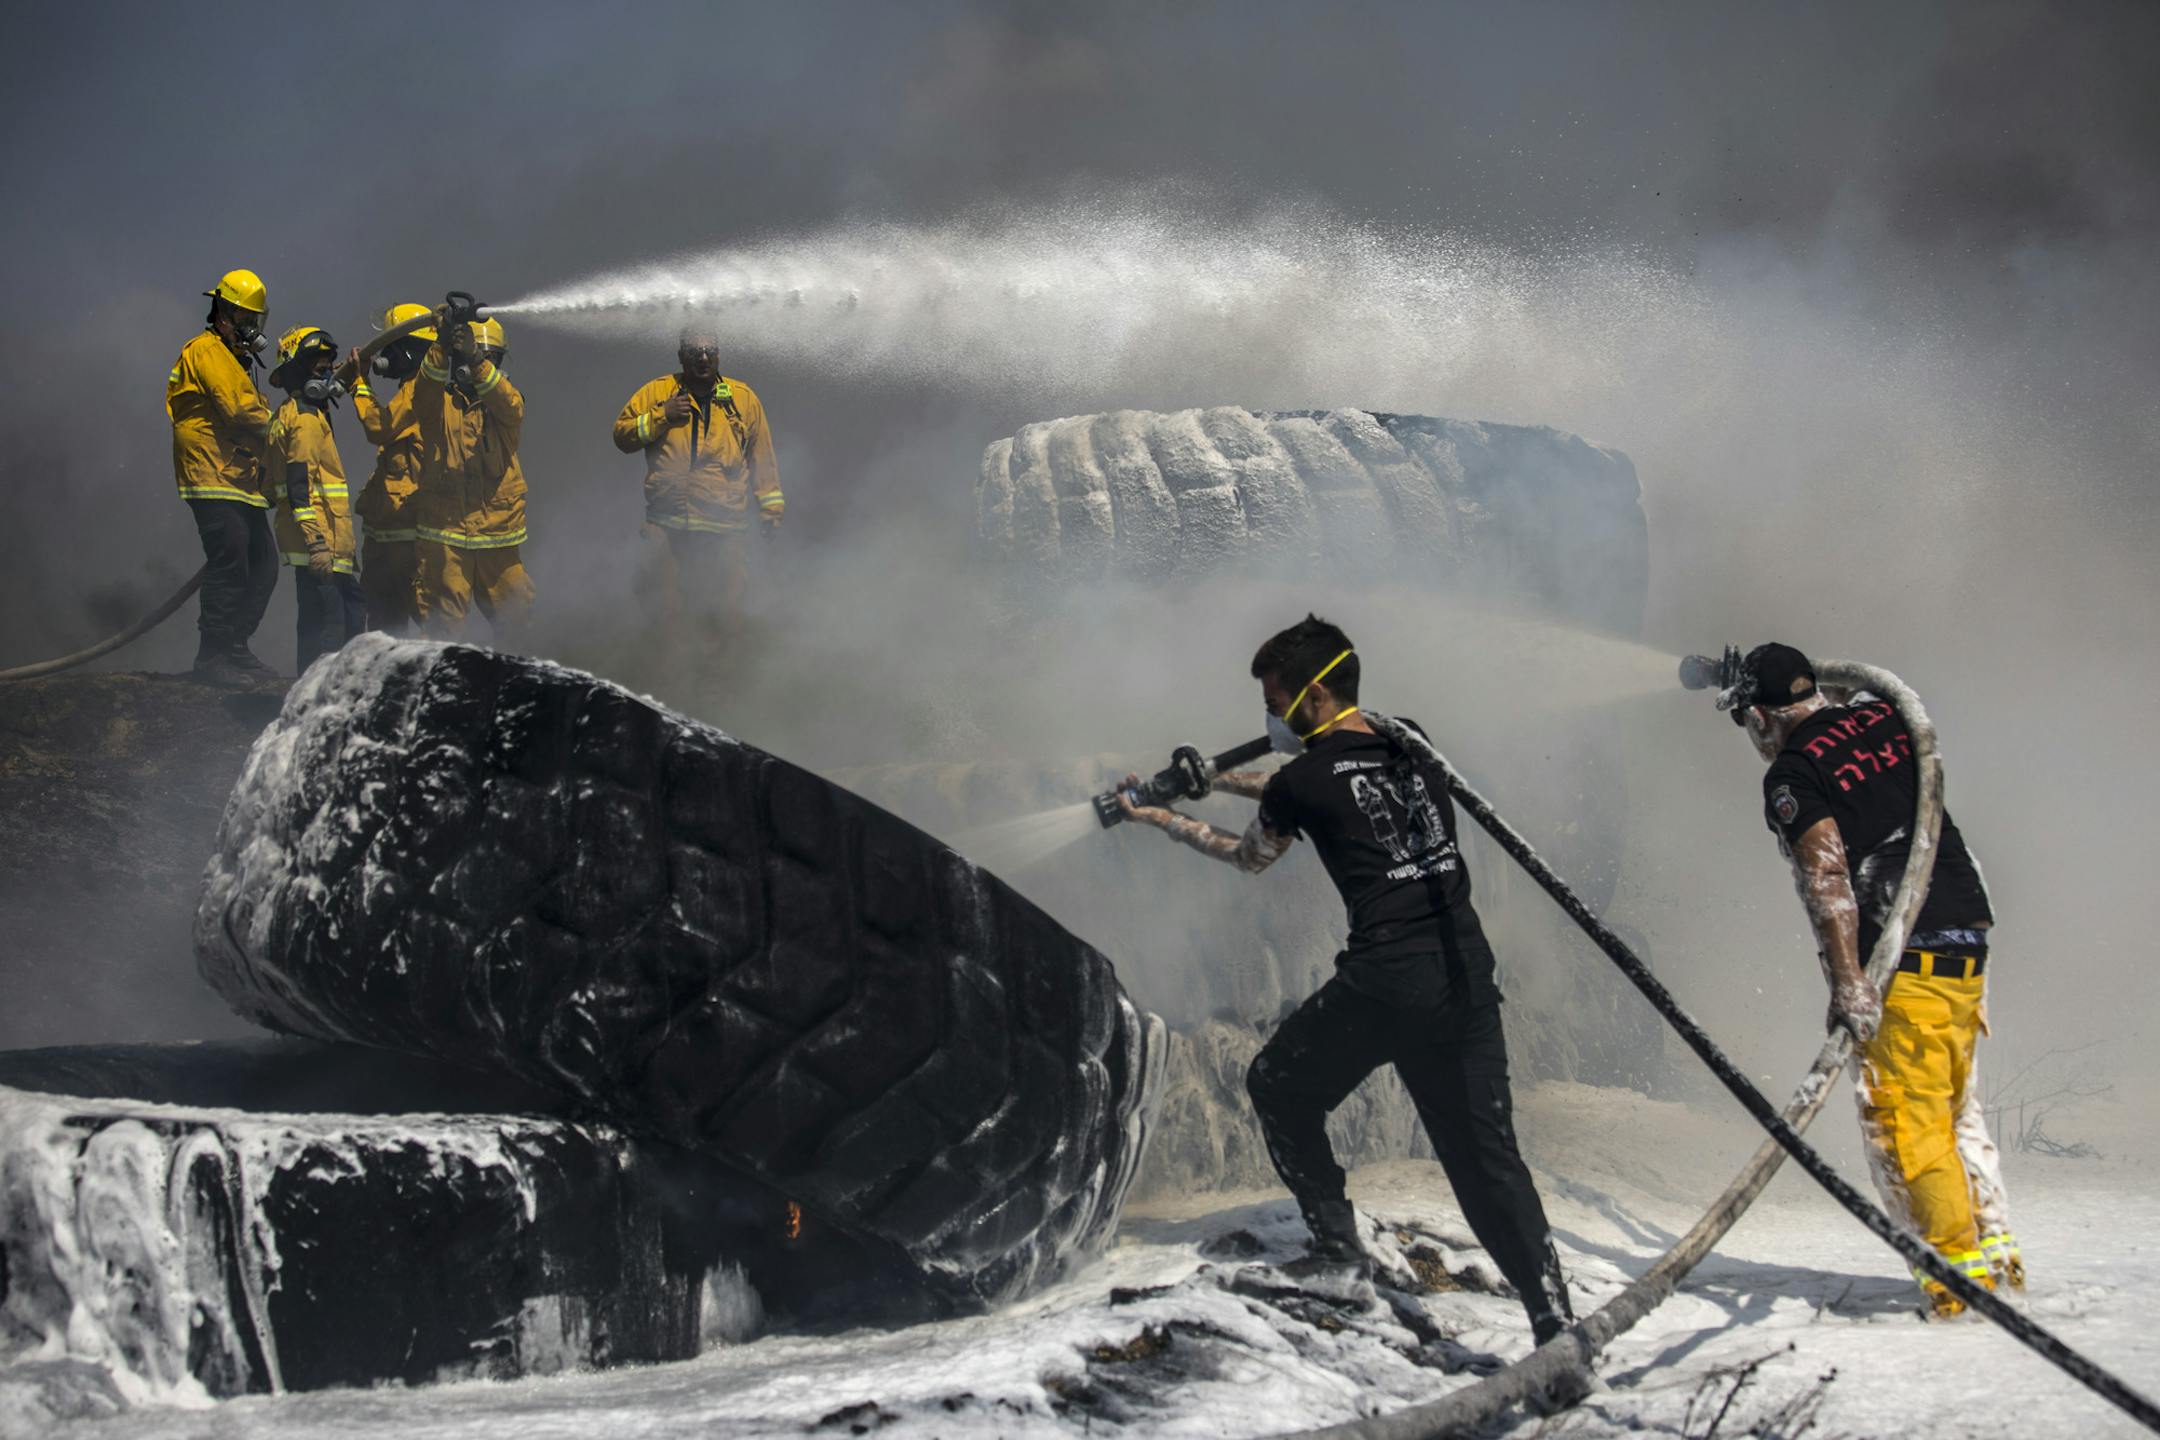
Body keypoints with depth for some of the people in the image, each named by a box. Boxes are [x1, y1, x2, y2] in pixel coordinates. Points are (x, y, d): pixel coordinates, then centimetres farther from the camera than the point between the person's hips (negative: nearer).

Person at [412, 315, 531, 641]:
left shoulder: (506, 403, 11)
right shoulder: (439, 402, 7)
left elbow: (509, 405, -13)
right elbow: (425, 389, -16)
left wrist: (477, 359, -30)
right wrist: (443, 345, -35)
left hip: (499, 534, 2)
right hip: (443, 532, -2)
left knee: (514, 620, 8)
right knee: (443, 622, -5)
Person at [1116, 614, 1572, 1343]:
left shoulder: (1305, 781, -5)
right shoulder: (1410, 742, 11)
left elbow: (1249, 854, 17)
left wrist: (1160, 818, 31)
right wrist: (1212, 779, 36)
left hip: (1382, 981, -5)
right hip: (1468, 971, 5)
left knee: (1278, 1088, 21)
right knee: (1485, 1151, 6)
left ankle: (1337, 1241, 24)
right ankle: (1553, 1316, -5)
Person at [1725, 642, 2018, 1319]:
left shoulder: (1790, 772, -8)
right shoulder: (1882, 717, 13)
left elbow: (1826, 874, -19)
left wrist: (1848, 984, -23)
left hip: (1903, 959, -8)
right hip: (1968, 937, 8)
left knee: (1902, 1118, -1)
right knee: (1957, 1107, 18)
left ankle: (1961, 1268, -1)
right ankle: (1996, 1250, 19)